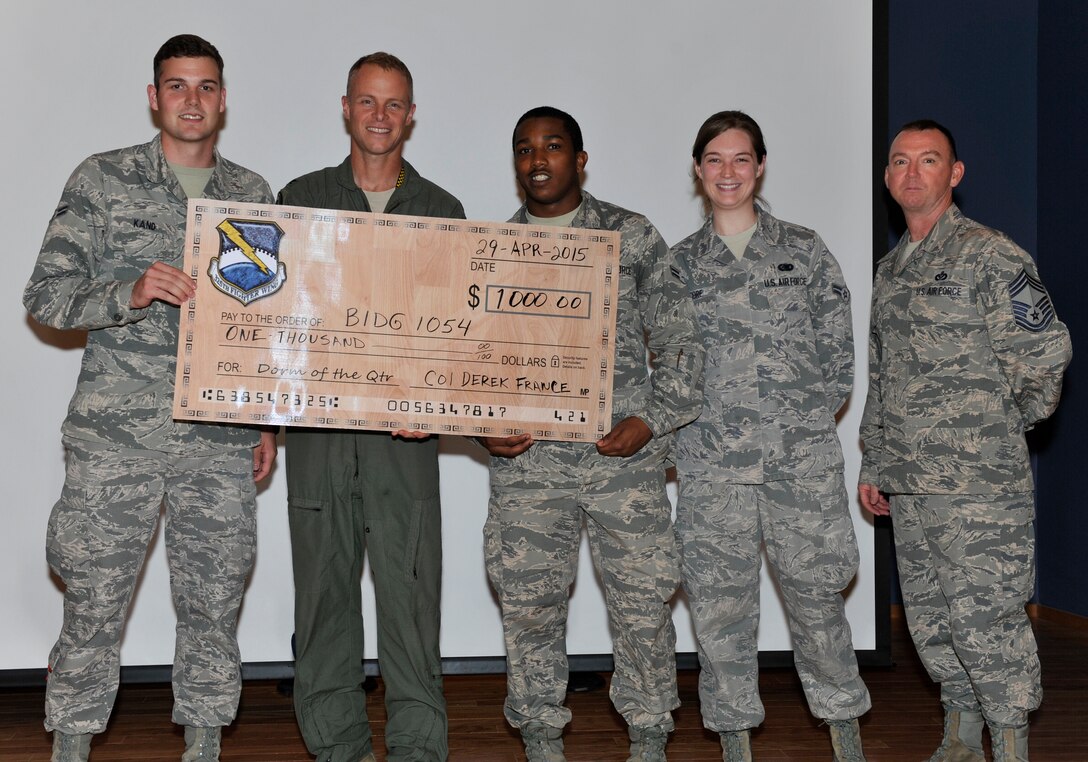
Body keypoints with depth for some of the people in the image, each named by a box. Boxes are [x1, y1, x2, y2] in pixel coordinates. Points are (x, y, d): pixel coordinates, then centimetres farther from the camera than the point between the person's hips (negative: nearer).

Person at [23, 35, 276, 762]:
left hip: (222, 443, 3)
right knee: (93, 606, 2)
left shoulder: (253, 193, 11)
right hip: (116, 436, -2)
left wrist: (268, 420, 12)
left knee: (215, 605, 8)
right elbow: (45, 295, -2)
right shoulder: (102, 180, 2)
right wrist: (130, 293, -19)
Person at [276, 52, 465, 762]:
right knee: (324, 594, 6)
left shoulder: (442, 211, 10)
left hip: (405, 435, -1)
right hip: (317, 430, 1)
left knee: (410, 593, -3)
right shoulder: (302, 198, 11)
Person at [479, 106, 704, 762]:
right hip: (526, 456, 2)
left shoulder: (632, 236, 6)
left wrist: (652, 419, -7)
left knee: (643, 598, 1)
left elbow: (678, 339, 5)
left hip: (625, 450, -1)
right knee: (530, 601, 3)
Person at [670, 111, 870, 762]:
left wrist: (810, 419, -1)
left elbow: (840, 349, 7)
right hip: (712, 463, 1)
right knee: (720, 604, 1)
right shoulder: (680, 262, 10)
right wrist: (674, 434, -1)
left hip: (803, 458, -1)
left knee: (817, 597, 1)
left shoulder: (804, 250, 8)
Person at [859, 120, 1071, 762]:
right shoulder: (890, 271, 16)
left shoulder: (990, 255, -7)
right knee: (929, 618, 13)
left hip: (981, 487, -7)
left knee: (987, 621, -5)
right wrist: (874, 465, 19)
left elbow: (1047, 354, -8)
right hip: (908, 485, 7)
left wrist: (999, 430, 0)